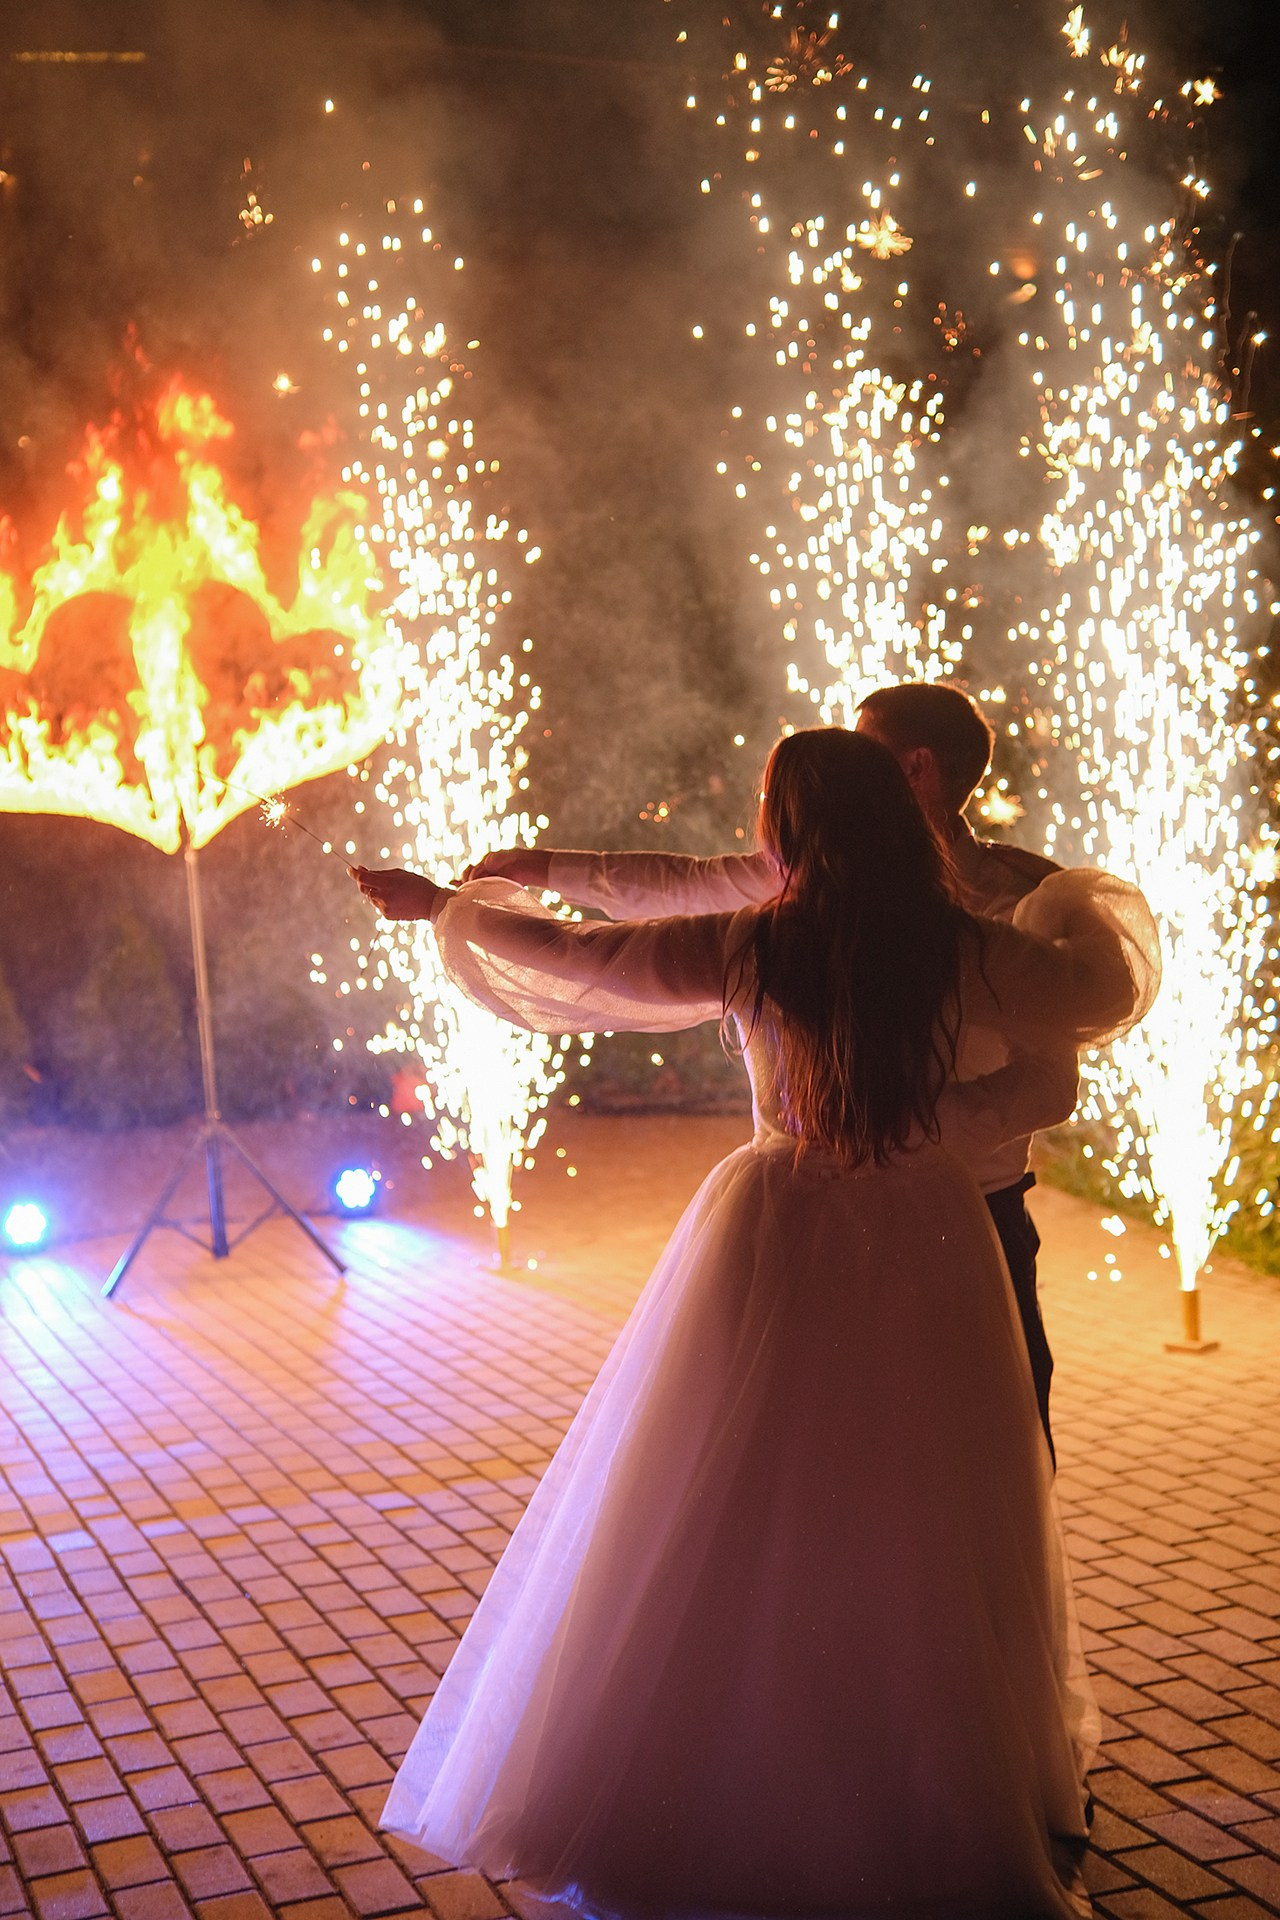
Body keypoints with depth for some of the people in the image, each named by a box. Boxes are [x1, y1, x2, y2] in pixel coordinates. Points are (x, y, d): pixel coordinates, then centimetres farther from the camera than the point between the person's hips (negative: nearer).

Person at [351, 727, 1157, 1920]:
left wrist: (444, 905, 16)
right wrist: (1081, 902, 29)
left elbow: (567, 954, 1)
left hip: (779, 1243, -1)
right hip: (925, 1249, 1)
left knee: (734, 1530, 11)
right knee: (925, 1542, 13)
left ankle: (694, 1803, 22)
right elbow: (1105, 988, 8)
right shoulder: (960, 950, -7)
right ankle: (951, 1792, 27)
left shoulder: (746, 950, -9)